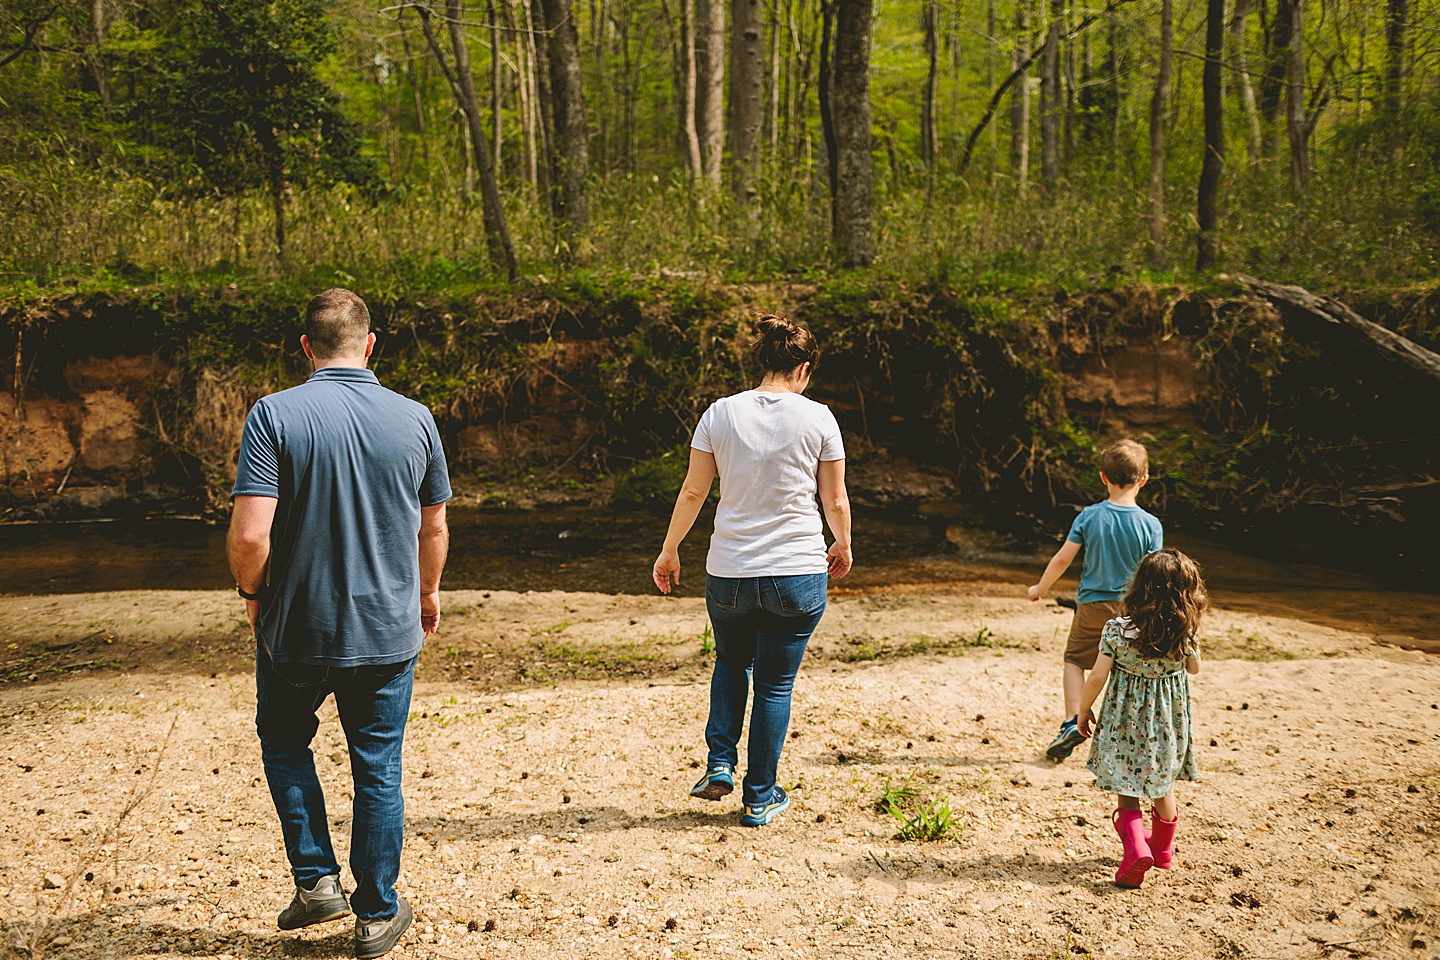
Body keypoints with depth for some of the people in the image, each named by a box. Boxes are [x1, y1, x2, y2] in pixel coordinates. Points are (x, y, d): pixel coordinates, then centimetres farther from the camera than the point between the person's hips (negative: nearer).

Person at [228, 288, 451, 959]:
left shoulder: (274, 415, -13)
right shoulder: (415, 419, -3)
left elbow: (249, 535, -20)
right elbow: (434, 530, 7)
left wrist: (253, 594, 1)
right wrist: (427, 592, 24)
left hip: (296, 628, -1)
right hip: (389, 633, 2)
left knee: (284, 743, 24)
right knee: (378, 770, 12)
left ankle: (316, 879, 21)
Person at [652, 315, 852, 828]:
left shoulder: (720, 413, -2)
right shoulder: (817, 417, -5)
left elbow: (693, 492, 1)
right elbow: (836, 501, 1)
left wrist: (669, 551, 14)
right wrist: (843, 546, 20)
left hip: (728, 573, 2)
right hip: (798, 573, -2)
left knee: (731, 661, 27)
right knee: (775, 684, 10)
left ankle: (720, 764, 16)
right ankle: (760, 798, 18)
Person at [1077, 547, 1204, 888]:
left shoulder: (1117, 629, -19)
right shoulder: (1185, 632, -13)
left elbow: (1098, 676, -13)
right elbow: (1194, 667, 7)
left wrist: (1084, 710, 1)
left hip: (1127, 720, -2)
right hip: (1169, 719, 3)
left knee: (1126, 789, 9)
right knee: (1163, 786, 21)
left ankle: (1136, 848, -10)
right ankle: (1162, 849, 37)